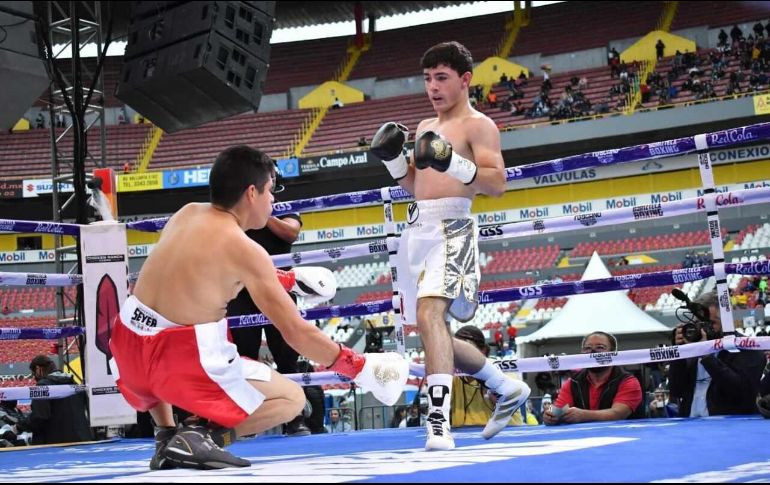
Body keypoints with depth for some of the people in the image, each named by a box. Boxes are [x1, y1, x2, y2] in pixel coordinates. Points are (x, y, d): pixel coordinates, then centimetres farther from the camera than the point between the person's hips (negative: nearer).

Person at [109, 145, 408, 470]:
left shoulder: (187, 214, 11)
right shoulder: (245, 249, -10)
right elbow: (296, 333, -8)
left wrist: (292, 279, 37)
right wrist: (361, 368, 2)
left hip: (128, 346, 7)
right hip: (182, 359, -7)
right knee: (292, 399, 9)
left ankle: (166, 437, 22)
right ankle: (203, 437, -11)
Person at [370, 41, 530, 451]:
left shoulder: (477, 125, -1)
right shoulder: (426, 128, 22)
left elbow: (497, 183, -13)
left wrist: (452, 163, -26)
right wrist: (390, 157, 12)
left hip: (450, 227, -9)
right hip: (416, 230, 9)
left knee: (430, 313, -30)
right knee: (434, 334, 14)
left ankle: (439, 424, -36)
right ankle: (508, 389, 32)